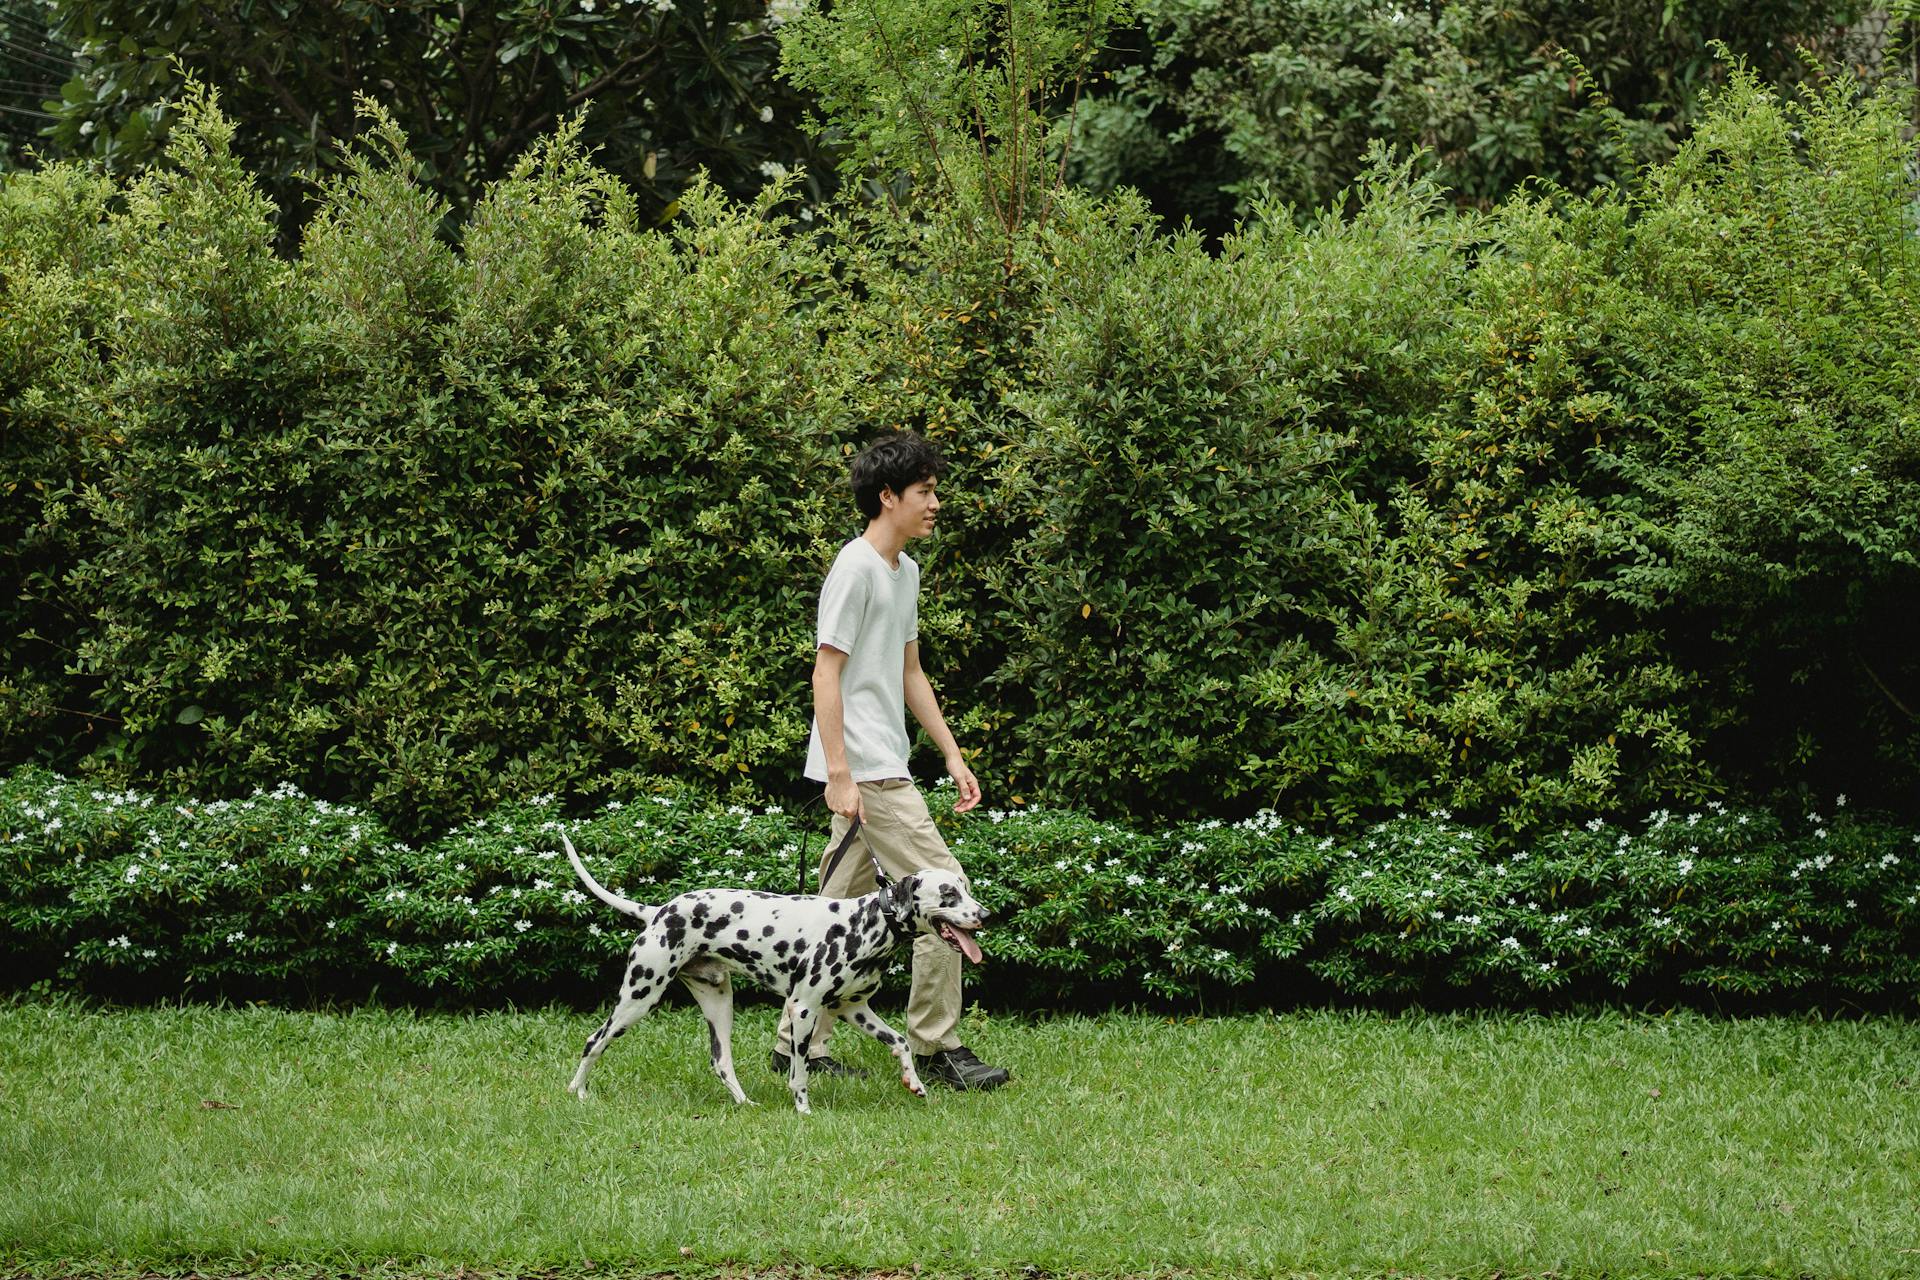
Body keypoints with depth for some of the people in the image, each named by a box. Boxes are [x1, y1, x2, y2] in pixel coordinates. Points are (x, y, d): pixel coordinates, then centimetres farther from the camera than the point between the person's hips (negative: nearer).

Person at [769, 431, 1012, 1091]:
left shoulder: (905, 570, 17)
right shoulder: (856, 568, -13)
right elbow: (826, 674, -16)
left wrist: (953, 756, 21)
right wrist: (840, 775, -20)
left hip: (882, 768, 10)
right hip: (866, 769, -10)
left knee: (842, 906, 11)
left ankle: (799, 1044, 16)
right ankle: (935, 1047, -6)